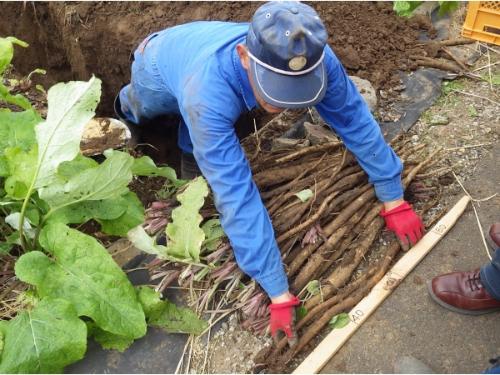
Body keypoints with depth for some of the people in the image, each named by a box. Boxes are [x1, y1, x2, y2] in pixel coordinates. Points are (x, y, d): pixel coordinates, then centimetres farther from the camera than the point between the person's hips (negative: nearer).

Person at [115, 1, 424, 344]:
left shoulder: (313, 59, -41)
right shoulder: (208, 96, -53)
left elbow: (356, 121, -28)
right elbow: (237, 196, -52)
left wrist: (394, 201, -24)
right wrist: (279, 293, -49)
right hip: (160, 62, -2)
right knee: (141, 113, 31)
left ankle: (191, 147, 42)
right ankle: (128, 105, 60)